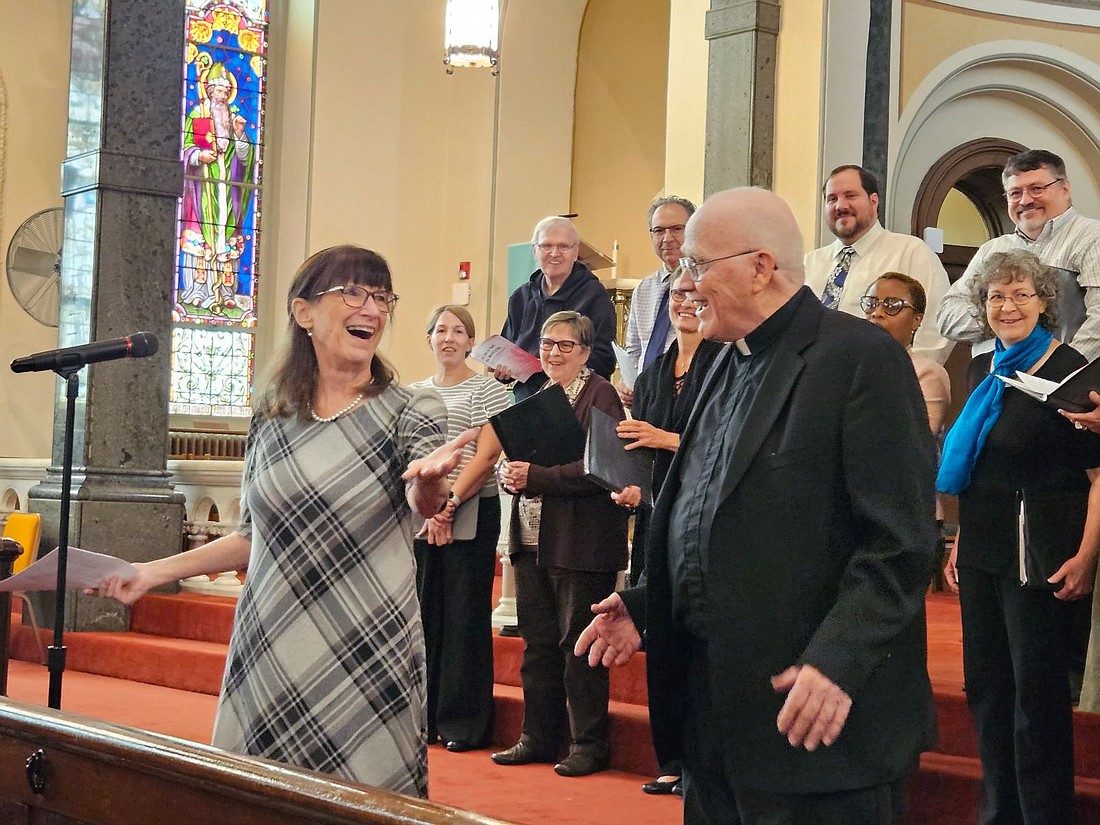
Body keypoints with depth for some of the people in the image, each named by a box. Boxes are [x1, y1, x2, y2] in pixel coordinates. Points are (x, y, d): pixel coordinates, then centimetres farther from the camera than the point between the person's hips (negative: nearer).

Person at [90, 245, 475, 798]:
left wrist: (429, 480, -43)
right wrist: (154, 572, 13)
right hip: (269, 659, 3)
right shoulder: (271, 422, 8)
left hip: (368, 666, -3)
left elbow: (426, 503, -20)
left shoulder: (411, 414, -1)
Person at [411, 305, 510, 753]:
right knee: (423, 611, 5)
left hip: (470, 513, -5)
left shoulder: (486, 389, 0)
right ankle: (424, 717, 14)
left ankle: (465, 723, 4)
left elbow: (486, 455, -8)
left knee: (464, 615, -2)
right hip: (420, 513, 5)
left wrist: (448, 505, -14)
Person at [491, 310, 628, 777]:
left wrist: (535, 477, -19)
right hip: (533, 541, 8)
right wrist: (510, 474, -3)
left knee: (579, 645, -2)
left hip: (580, 542, -8)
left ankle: (589, 744, 6)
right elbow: (520, 461, 20)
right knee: (537, 645, 12)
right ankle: (539, 739, 20)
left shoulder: (599, 396, -8)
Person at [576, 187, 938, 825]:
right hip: (711, 701, 8)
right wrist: (644, 605, 11)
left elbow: (901, 540, -17)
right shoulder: (731, 364, 16)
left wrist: (838, 661, -25)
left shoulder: (861, 358, -11)